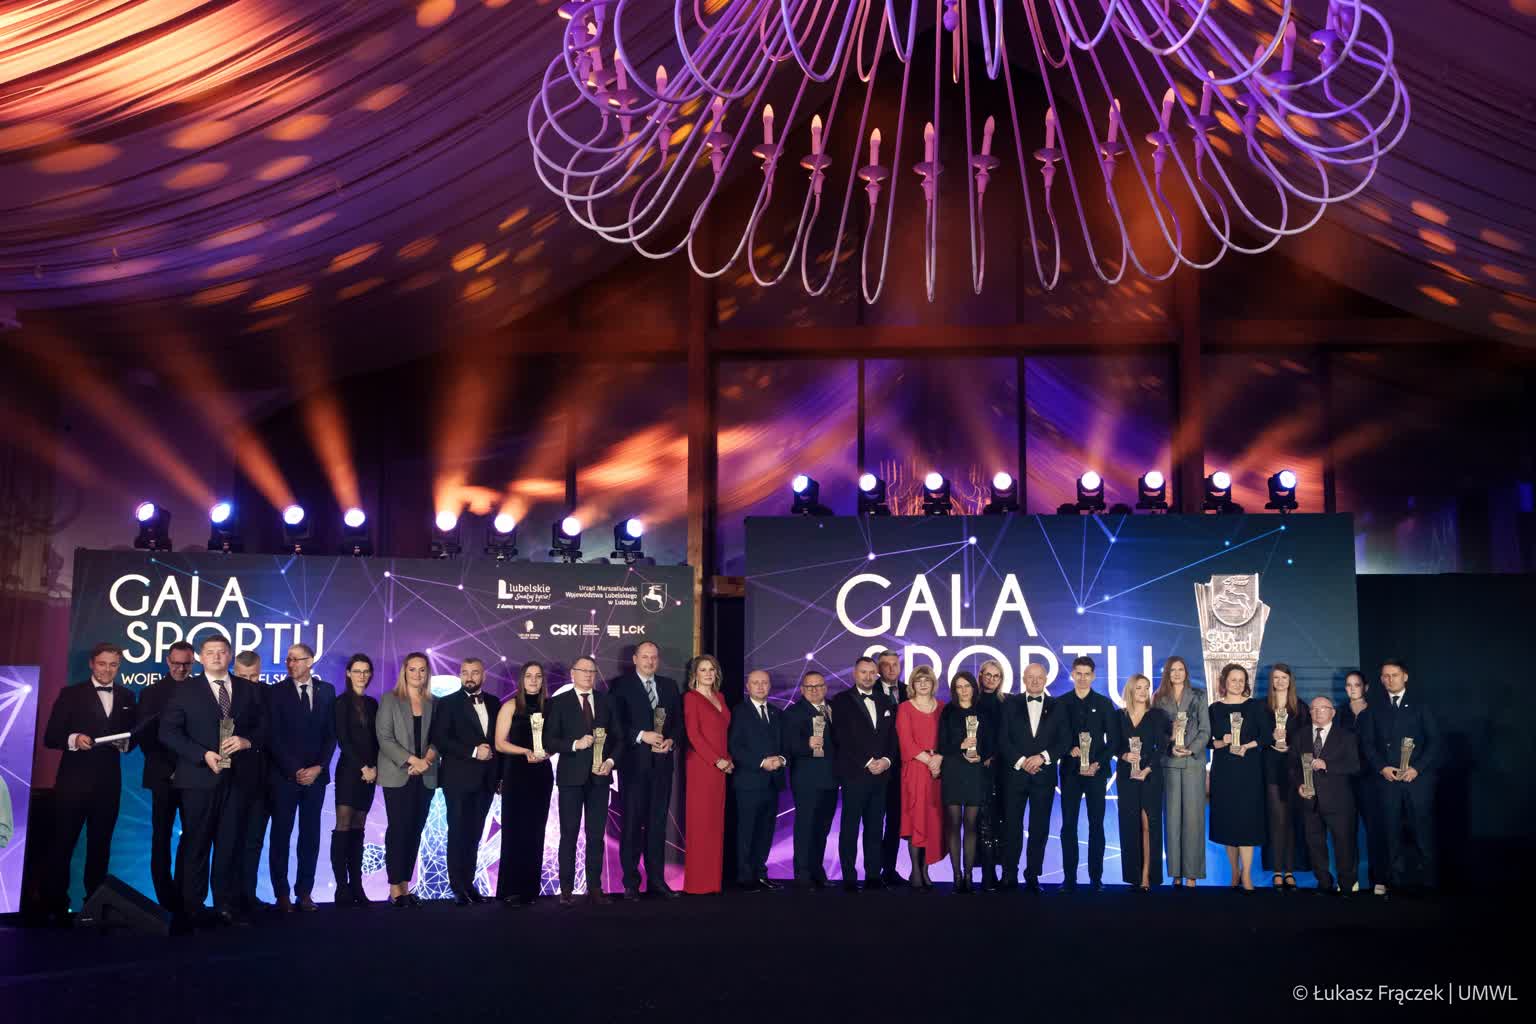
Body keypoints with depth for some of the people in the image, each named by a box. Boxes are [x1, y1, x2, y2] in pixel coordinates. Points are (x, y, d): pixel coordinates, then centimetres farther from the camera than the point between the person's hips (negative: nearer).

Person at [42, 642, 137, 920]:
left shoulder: (126, 696, 10)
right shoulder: (71, 694, 1)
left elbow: (133, 735, 12)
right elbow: (50, 737, -3)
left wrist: (126, 743, -10)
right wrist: (73, 739, -22)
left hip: (109, 780, 3)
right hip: (74, 779, -3)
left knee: (100, 844, 10)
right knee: (62, 842, -1)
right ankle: (55, 903, 8)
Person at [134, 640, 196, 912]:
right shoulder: (151, 693, 4)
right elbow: (143, 734, 1)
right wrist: (166, 766, -7)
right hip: (164, 775, 0)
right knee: (162, 837, 3)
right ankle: (167, 897, 8)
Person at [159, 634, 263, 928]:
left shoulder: (248, 689, 11)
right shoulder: (186, 690, 3)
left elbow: (262, 726, 12)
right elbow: (168, 731, -4)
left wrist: (247, 741, -10)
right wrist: (203, 755, -14)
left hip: (236, 777, 2)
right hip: (199, 778, -2)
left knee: (230, 844, 6)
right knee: (195, 844, 3)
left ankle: (227, 906, 12)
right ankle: (190, 909, 10)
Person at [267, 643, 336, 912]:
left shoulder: (326, 690, 7)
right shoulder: (277, 691, -1)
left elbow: (331, 733, 6)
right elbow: (275, 736, -5)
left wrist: (319, 767, -6)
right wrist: (294, 770, -10)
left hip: (315, 774, 2)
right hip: (284, 775, -2)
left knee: (311, 835, 4)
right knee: (281, 834, 1)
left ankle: (304, 894, 9)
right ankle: (282, 895, 6)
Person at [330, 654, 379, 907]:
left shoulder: (372, 703, 13)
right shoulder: (342, 702, -2)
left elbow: (375, 739, 13)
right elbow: (342, 739, -8)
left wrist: (375, 767, -2)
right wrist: (362, 767, -11)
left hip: (369, 772, 5)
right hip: (349, 770, -5)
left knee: (358, 828, 5)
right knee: (344, 826, -9)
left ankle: (356, 885, 5)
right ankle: (342, 886, -9)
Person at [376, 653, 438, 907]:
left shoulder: (434, 703, 11)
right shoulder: (389, 699, 1)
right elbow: (385, 738, -7)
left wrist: (428, 758, -12)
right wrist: (413, 760, -15)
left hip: (425, 776, 3)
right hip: (398, 775, -3)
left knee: (415, 831, 3)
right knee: (399, 830, -6)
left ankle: (405, 885, 9)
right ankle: (395, 888, -2)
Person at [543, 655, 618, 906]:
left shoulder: (606, 701, 11)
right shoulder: (559, 702, 1)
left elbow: (617, 736, 11)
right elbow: (549, 740, -4)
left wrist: (611, 760, -5)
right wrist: (575, 744, -17)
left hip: (599, 775, 3)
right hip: (571, 776, -3)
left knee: (596, 835, 5)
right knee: (569, 834, 0)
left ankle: (595, 887, 10)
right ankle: (567, 889, 4)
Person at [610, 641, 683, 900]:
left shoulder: (670, 686, 14)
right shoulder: (621, 685, 0)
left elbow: (678, 721, 12)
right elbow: (616, 723, -7)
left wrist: (671, 740, -6)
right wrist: (641, 736, -17)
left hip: (662, 762, 4)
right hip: (634, 762, -4)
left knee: (658, 822, 6)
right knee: (632, 822, 0)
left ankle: (656, 880, 11)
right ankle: (631, 882, 7)